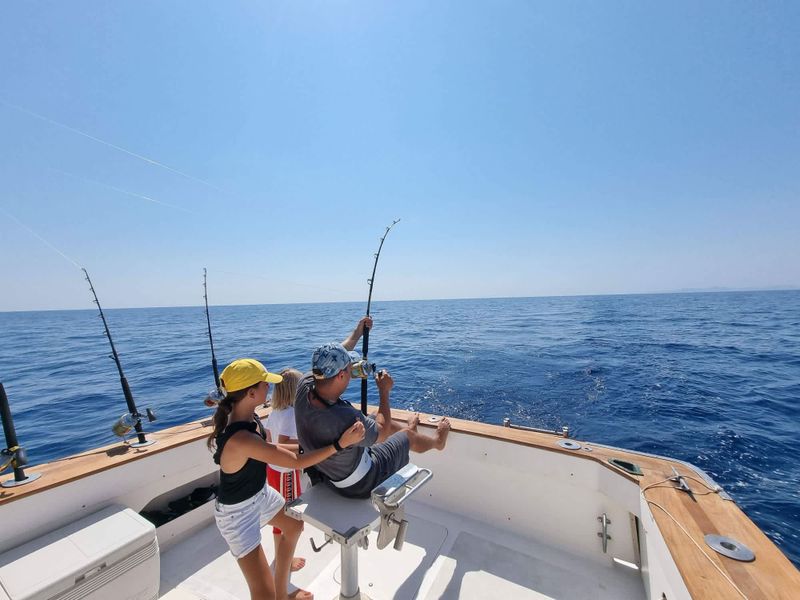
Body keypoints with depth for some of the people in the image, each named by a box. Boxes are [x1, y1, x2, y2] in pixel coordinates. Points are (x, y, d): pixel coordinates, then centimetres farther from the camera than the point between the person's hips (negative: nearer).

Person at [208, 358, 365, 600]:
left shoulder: (245, 416, -13)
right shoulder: (241, 439, -40)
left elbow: (263, 449, 4)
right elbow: (296, 462, -33)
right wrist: (339, 444, -33)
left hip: (259, 492, 9)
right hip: (237, 512, -9)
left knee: (293, 526, 29)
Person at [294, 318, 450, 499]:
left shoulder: (304, 386, -24)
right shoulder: (347, 419, -43)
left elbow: (330, 359, -3)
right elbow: (382, 432, -19)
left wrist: (357, 333, 9)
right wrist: (384, 391, -10)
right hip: (359, 485, -6)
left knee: (388, 424, 25)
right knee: (408, 435, 17)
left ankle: (408, 428, 59)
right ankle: (438, 441, 50)